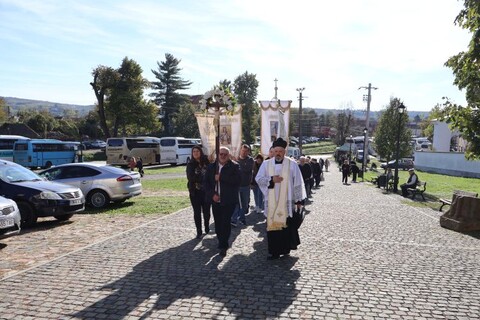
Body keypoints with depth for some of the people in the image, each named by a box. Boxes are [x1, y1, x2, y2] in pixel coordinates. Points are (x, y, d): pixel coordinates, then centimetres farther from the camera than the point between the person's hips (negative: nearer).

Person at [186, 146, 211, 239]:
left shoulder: (206, 162, -2)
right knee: (197, 212, 6)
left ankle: (207, 228, 33)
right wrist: (203, 178, -20)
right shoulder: (190, 164, -2)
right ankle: (199, 232, 15)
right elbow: (190, 177, -13)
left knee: (206, 211, 11)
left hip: (206, 191, 0)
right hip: (195, 192, 0)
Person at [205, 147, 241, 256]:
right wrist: (212, 194, -7)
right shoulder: (211, 167, 9)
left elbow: (237, 180, -17)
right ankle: (221, 241, 25)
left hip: (229, 200, -4)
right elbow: (206, 182, 7)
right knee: (218, 223, 9)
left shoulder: (234, 166, -2)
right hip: (215, 200, 4)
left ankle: (223, 246, 6)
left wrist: (221, 177, -18)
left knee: (226, 223, -4)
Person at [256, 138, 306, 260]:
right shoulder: (266, 164, 5)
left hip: (286, 202, -2)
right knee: (272, 225, 3)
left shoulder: (292, 164, -2)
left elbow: (298, 183, 0)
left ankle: (285, 248, 20)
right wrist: (271, 179, -14)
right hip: (271, 202, 2)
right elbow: (258, 179, 2)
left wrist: (299, 200, -1)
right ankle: (274, 251, 12)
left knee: (286, 225, 3)